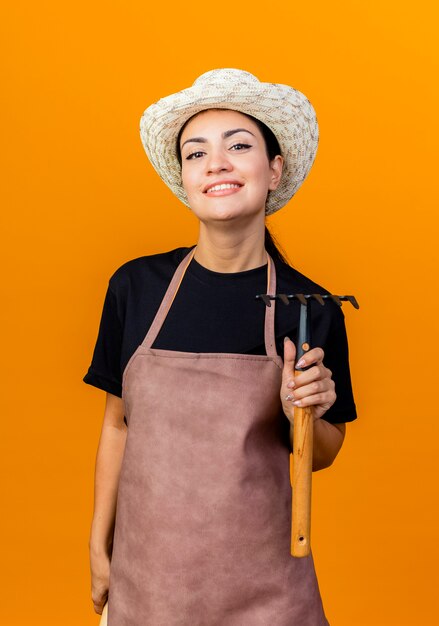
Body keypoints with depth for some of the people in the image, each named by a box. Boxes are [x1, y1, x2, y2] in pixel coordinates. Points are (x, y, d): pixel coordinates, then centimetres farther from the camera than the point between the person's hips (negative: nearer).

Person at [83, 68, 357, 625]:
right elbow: (117, 423, 3)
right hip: (146, 571, 1)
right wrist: (98, 547, 7)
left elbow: (322, 454, 2)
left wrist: (307, 416, -19)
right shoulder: (136, 286, -7)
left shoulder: (311, 310, -9)